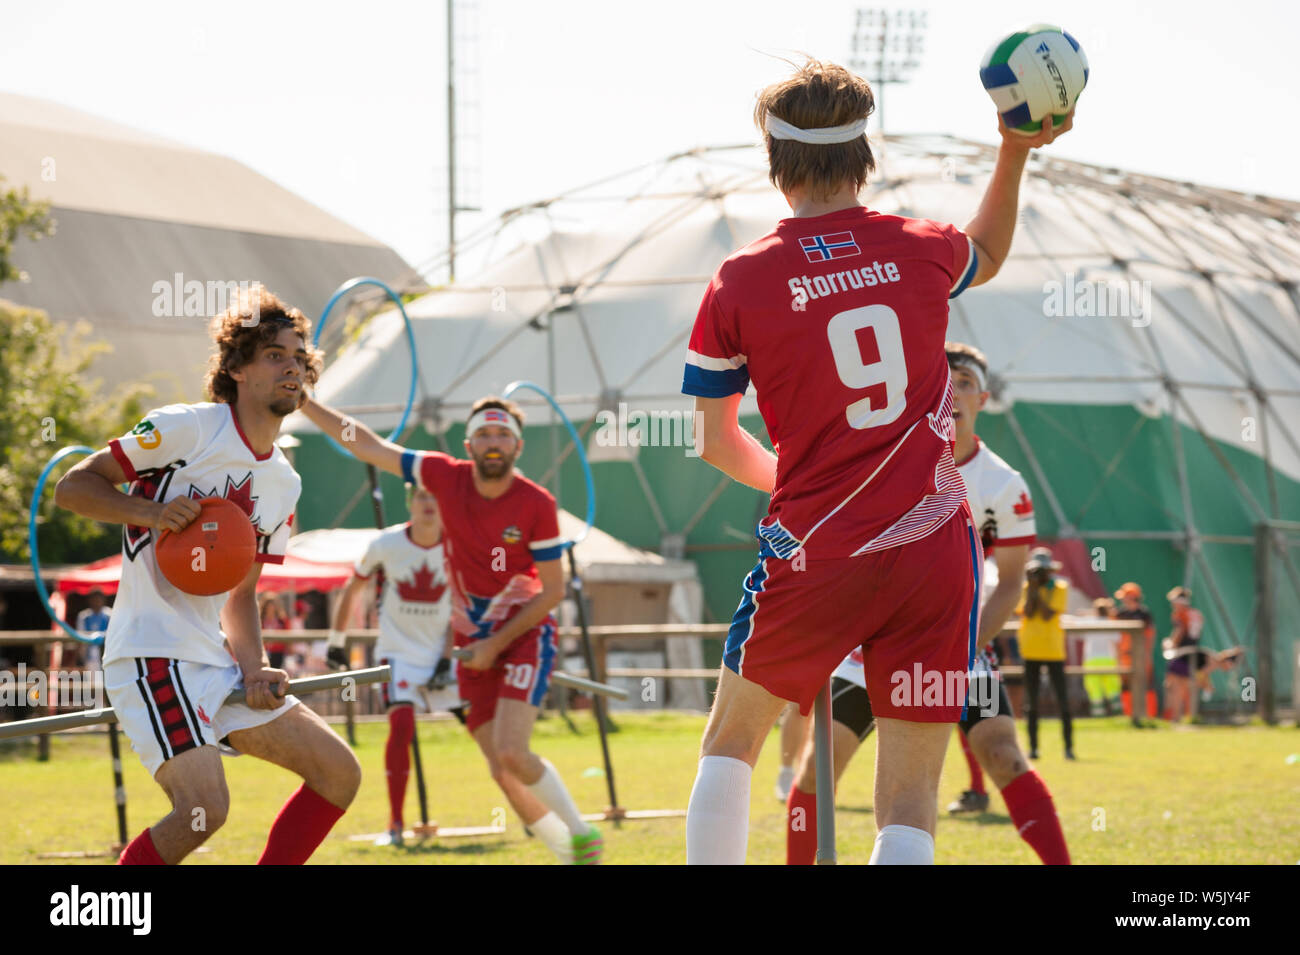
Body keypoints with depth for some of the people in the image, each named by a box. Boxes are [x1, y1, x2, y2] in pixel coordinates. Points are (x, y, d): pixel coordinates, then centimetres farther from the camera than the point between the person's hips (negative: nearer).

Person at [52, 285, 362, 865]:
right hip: (154, 656, -9)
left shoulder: (284, 483, 16)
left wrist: (253, 667, 1)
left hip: (219, 664, 9)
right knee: (205, 807, -25)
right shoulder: (185, 429, -6)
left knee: (339, 773, 6)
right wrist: (150, 511, -21)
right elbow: (71, 487, -5)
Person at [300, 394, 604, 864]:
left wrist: (497, 644, -13)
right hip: (474, 641, 4)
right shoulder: (446, 477, -5)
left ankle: (582, 835, -3)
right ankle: (566, 849, 17)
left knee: (511, 752, -22)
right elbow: (367, 445, -1)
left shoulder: (537, 504, -14)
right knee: (502, 771, -1)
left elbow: (553, 591, -9)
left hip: (525, 632, -4)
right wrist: (302, 402, -6)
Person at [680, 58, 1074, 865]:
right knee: (909, 804, 1)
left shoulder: (739, 284, -3)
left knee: (731, 743, 21)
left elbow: (714, 442, 8)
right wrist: (1017, 152, 33)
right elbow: (986, 255, 30)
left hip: (815, 557, -1)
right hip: (934, 546, 1)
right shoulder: (922, 250, 2)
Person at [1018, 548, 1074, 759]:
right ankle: (1033, 747, 10)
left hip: (1053, 650, -2)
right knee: (1031, 702, 5)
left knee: (1062, 700, -3)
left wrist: (1036, 591, -13)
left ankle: (1068, 746, 0)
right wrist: (1031, 588, -12)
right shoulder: (1025, 588, 5)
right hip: (1031, 650, 2)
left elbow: (1047, 614, -12)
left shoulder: (1060, 588, -1)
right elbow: (1026, 613, -9)